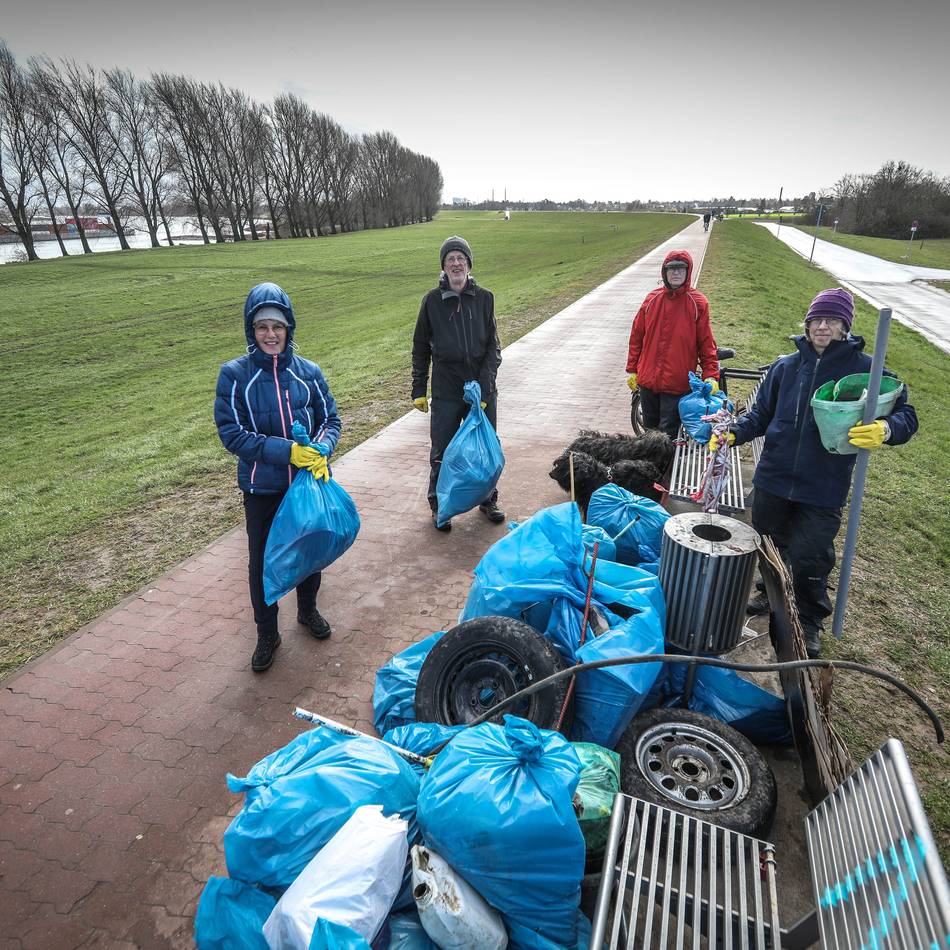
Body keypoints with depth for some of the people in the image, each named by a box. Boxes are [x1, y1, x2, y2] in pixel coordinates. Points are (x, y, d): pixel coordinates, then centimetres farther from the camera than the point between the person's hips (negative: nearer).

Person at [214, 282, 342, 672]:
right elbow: (232, 433, -13)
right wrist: (285, 450, -23)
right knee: (262, 562, 10)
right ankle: (266, 634, 32)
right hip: (262, 488, -2)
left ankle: (308, 610, 45)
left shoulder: (308, 372, -5)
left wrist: (321, 450, -20)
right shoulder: (234, 374, -10)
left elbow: (330, 420, 1)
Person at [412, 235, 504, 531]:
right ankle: (439, 506, 25)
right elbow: (421, 348, 5)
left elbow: (493, 346, -1)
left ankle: (488, 501, 32)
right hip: (446, 393, -1)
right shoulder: (432, 301, 0)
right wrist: (418, 390, 2)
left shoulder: (484, 298, 1)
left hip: (482, 391, 1)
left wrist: (484, 387, -12)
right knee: (442, 454, 6)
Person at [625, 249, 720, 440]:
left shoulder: (698, 303, -4)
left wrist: (711, 376, -10)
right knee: (650, 426, 16)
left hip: (677, 384, -3)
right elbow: (637, 336, 10)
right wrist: (632, 370, 10)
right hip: (647, 380, 4)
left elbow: (706, 343, -3)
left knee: (670, 433, -1)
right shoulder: (652, 299, 4)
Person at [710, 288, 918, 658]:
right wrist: (732, 434, -8)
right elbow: (761, 414, 9)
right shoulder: (785, 367, 2)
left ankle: (810, 623, 29)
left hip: (823, 490, -3)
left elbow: (905, 414, -6)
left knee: (810, 559, 4)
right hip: (773, 478, 3)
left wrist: (886, 429, -29)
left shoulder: (865, 369, -7)